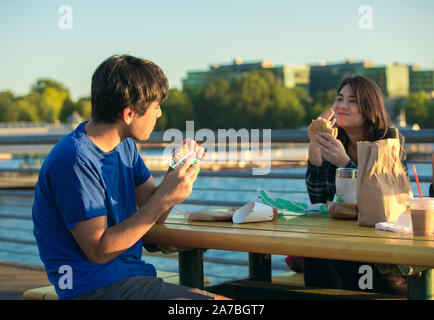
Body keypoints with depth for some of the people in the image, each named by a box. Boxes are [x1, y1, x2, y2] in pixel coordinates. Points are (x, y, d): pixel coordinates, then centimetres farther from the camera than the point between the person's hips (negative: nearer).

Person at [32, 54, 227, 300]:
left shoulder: (125, 146, 10)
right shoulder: (74, 161, -18)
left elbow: (154, 217, 14)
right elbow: (98, 250, -18)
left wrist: (178, 169, -3)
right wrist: (164, 198, -19)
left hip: (132, 275, 9)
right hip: (96, 287, -9)